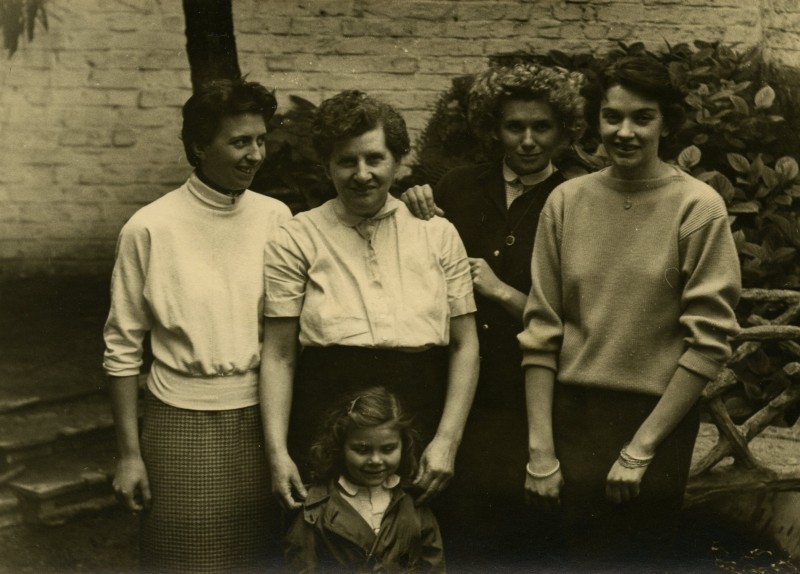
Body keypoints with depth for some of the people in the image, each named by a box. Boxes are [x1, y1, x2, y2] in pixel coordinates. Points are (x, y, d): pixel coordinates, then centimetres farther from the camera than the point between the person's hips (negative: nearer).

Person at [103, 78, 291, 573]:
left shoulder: (276, 217, 1)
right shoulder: (150, 229, -6)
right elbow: (123, 348, -2)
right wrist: (129, 453, -2)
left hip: (260, 419, 3)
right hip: (184, 422, -2)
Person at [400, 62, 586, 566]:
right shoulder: (459, 188, 6)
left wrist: (503, 292, -13)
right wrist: (416, 220, -3)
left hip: (524, 401, -2)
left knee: (515, 534, 5)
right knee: (452, 528, 6)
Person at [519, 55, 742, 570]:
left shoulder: (699, 208, -7)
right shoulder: (566, 201, 1)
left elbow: (709, 340, -9)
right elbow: (541, 331, 0)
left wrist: (641, 448, -10)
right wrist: (541, 449, -3)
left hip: (659, 418, -2)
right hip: (572, 415, 2)